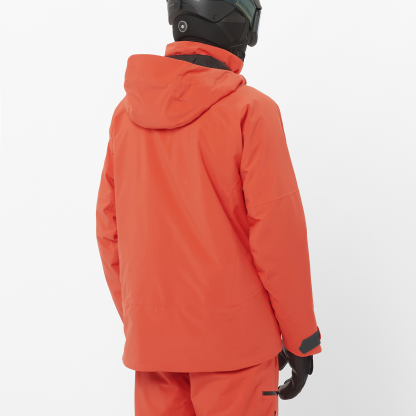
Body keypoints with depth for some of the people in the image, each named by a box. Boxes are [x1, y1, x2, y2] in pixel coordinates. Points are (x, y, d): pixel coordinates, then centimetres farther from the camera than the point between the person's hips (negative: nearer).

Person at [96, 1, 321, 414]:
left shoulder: (127, 112, 3)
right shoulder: (250, 110, -11)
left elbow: (109, 230, 6)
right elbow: (277, 232, -13)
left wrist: (134, 322, 16)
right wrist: (301, 339, -3)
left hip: (152, 336, 5)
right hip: (233, 335, -5)